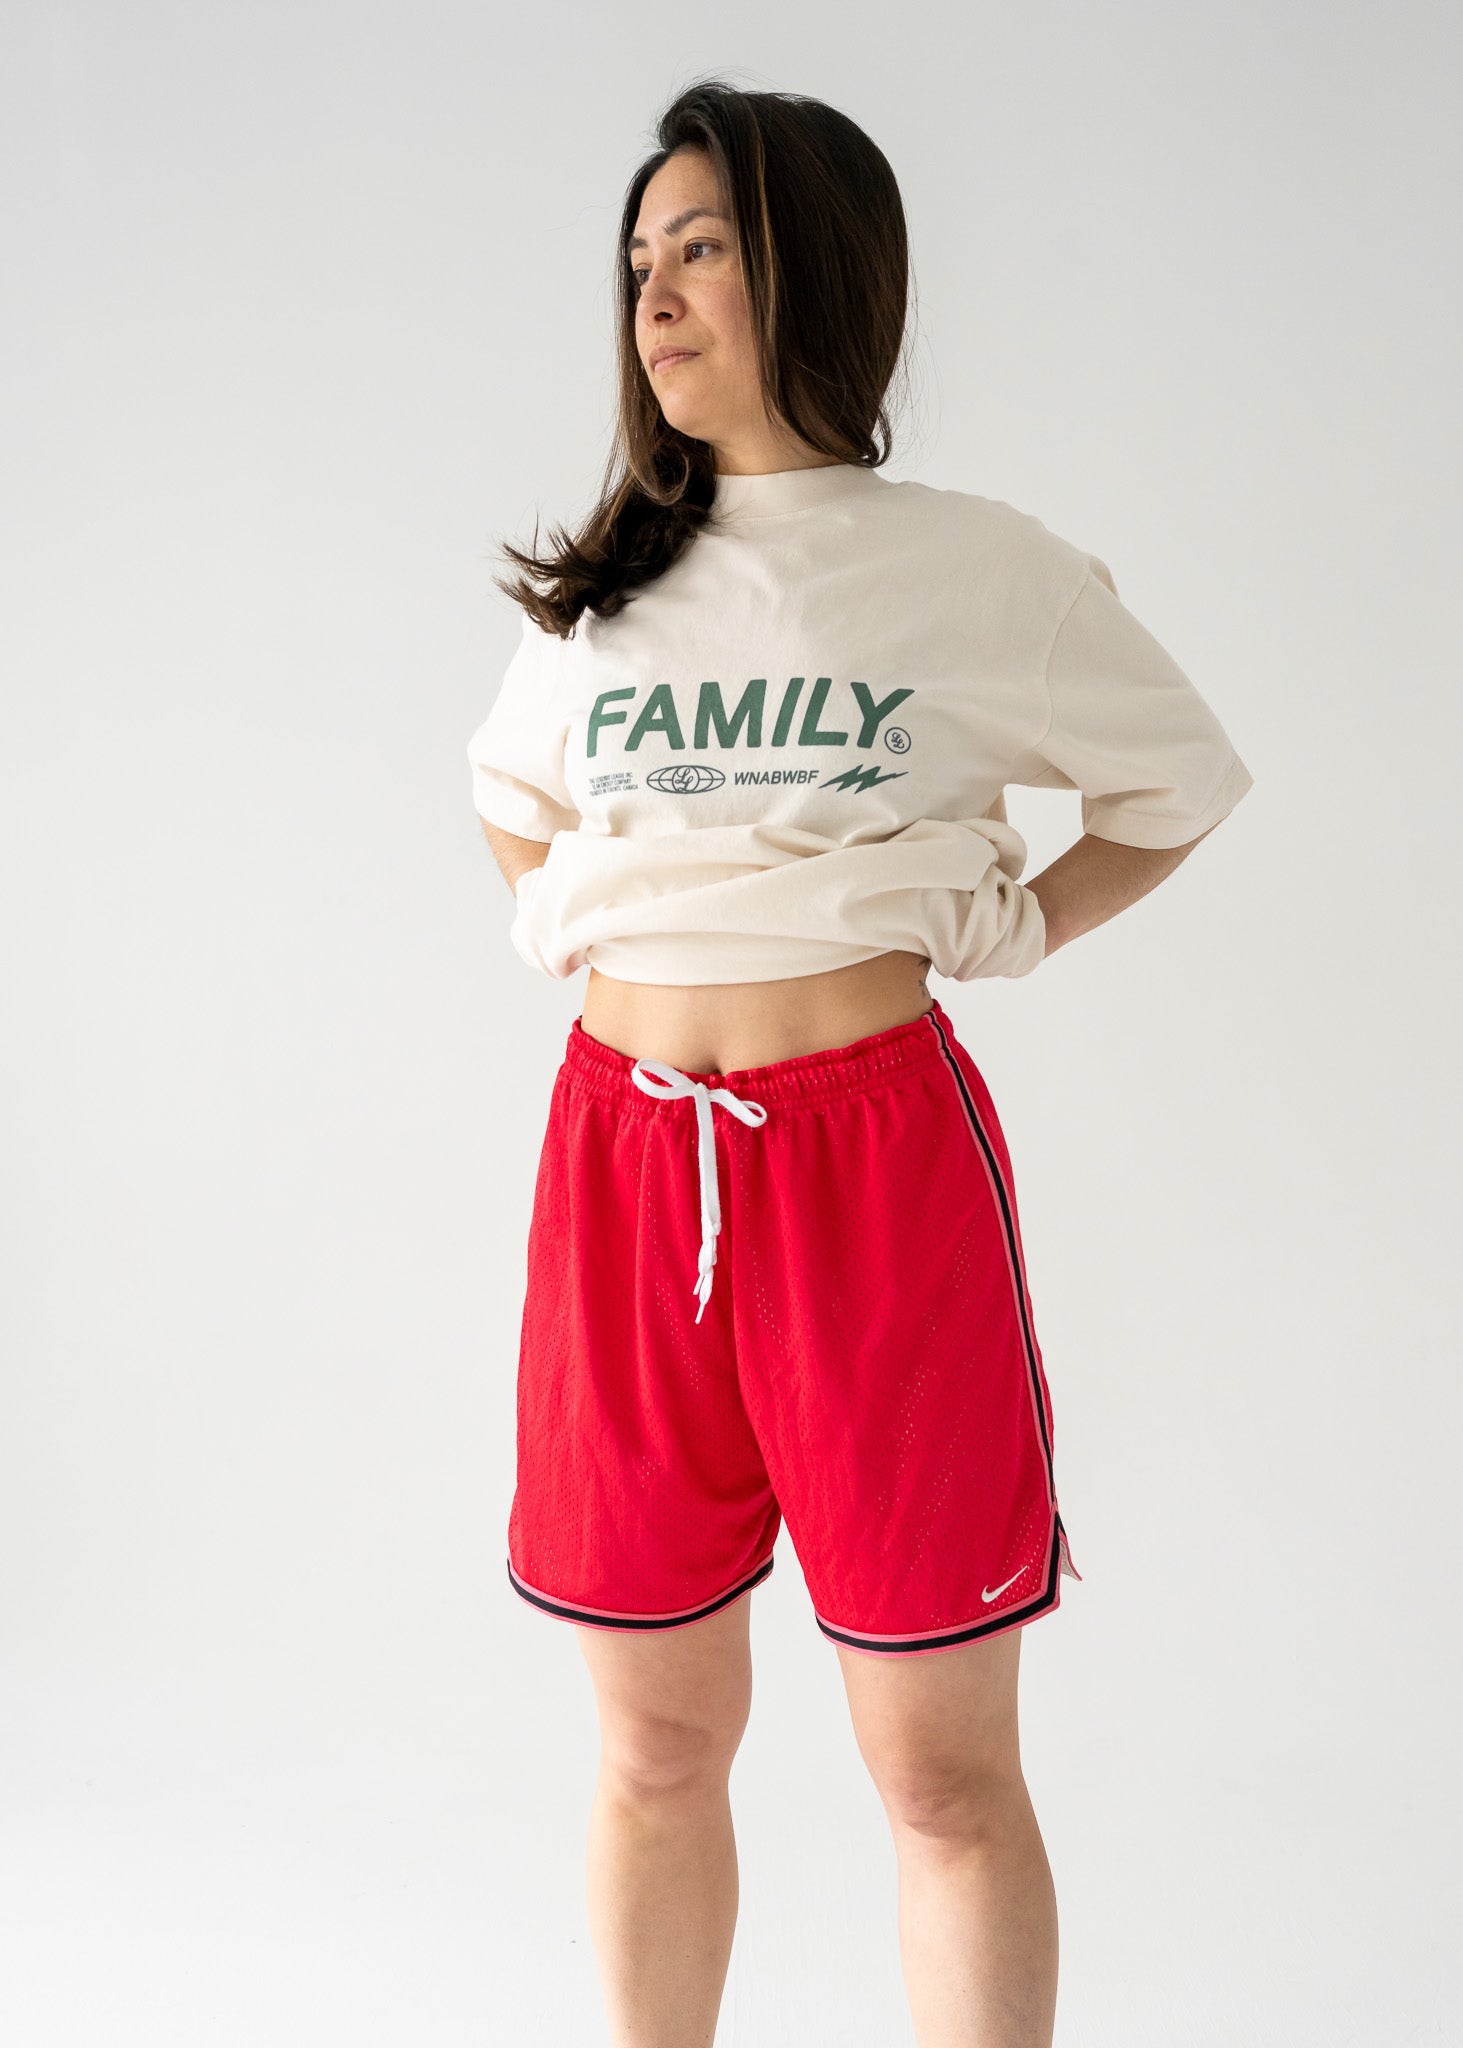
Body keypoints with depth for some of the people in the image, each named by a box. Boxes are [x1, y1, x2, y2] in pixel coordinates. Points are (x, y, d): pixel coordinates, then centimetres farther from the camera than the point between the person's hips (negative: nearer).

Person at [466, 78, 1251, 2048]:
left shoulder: (979, 568, -1)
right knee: (657, 1751, 14)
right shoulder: (601, 587, 10)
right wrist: (575, 932, 12)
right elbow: (514, 803, 28)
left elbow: (1179, 788, 11)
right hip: (621, 1163, 4)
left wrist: (1001, 933, 1)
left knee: (945, 1774, 4)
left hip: (874, 1161, -3)